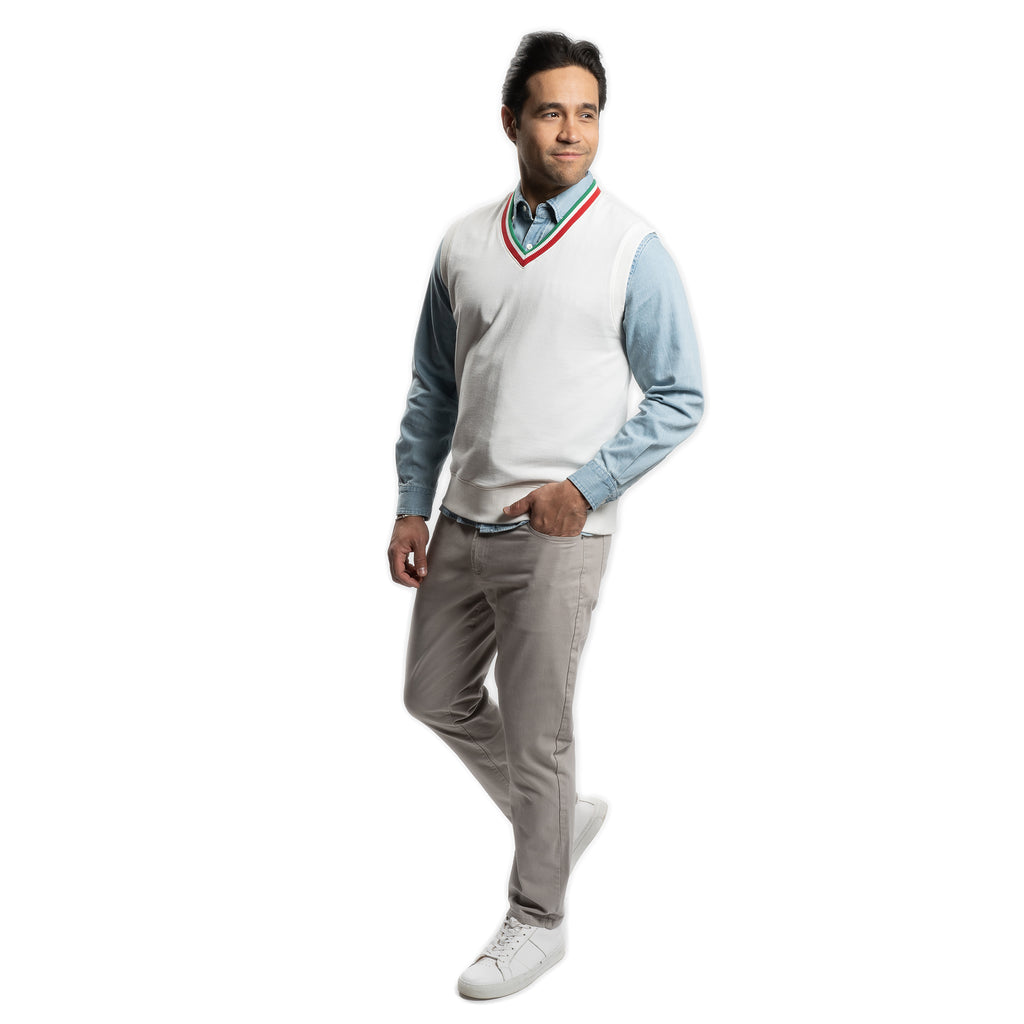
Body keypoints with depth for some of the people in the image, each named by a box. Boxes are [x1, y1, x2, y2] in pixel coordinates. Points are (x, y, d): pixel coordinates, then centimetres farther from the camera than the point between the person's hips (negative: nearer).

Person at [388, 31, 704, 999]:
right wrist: (411, 507, 6)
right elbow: (432, 390, 11)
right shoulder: (465, 243, 6)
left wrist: (584, 487, -16)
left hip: (558, 533, -5)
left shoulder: (631, 248, -8)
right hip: (463, 523, 6)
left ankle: (536, 920, 24)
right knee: (436, 697, 17)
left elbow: (680, 397, -8)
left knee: (535, 736, 3)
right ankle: (561, 812, 40)